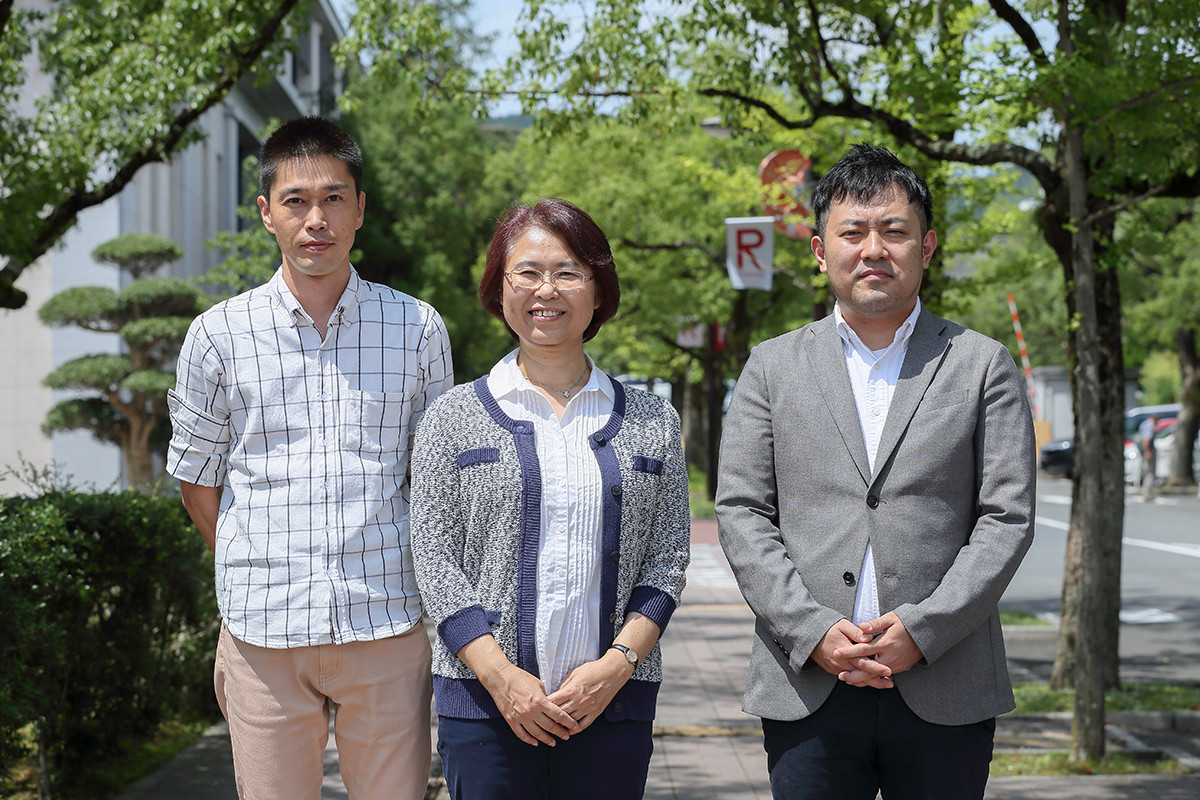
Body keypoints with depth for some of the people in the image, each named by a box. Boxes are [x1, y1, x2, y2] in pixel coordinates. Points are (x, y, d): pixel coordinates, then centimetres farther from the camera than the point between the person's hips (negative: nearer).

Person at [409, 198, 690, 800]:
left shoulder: (653, 423, 9)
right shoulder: (453, 418, 5)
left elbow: (668, 558, 6)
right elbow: (435, 557, 0)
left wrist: (616, 665, -8)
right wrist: (501, 676, -11)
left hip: (614, 702, 1)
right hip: (483, 703, -1)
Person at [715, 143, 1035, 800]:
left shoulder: (983, 366, 7)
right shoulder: (773, 368, 10)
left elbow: (1007, 519, 0)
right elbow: (740, 513, 3)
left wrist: (922, 630, -12)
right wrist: (812, 631, -10)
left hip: (945, 690, 0)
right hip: (806, 689, 1)